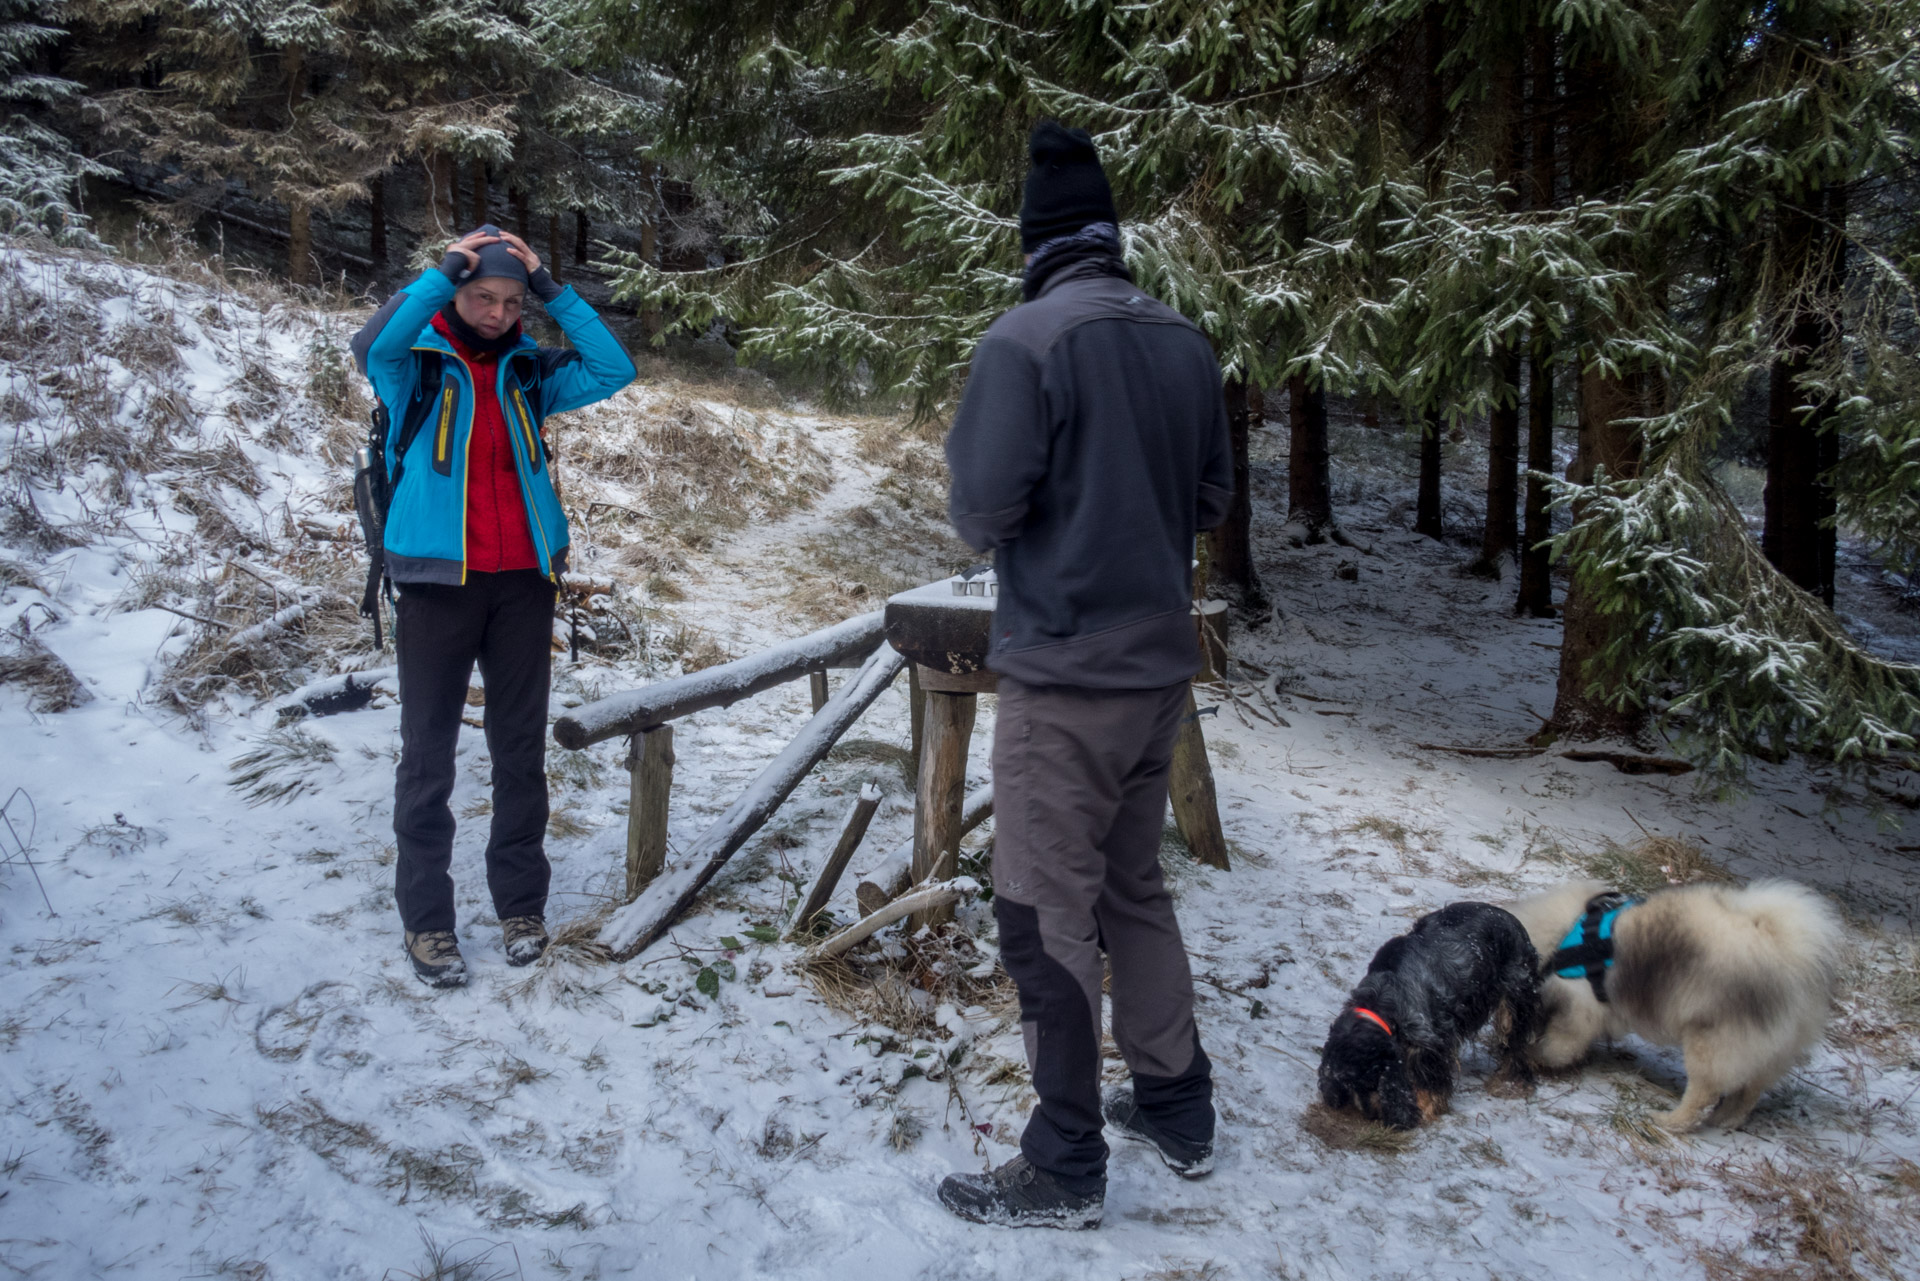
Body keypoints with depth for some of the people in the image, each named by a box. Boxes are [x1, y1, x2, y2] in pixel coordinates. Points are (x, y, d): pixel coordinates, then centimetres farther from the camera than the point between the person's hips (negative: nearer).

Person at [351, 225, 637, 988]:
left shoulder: (530, 371, 8)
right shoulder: (414, 363, 0)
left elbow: (613, 371, -6)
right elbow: (372, 345, -23)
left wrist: (550, 291, -8)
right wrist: (445, 272, -20)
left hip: (524, 581, 3)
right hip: (437, 581, -3)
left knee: (521, 749, 9)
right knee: (429, 752, 3)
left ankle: (521, 903, 21)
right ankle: (425, 919, 12)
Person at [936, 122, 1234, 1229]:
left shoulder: (1027, 341, -14)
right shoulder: (1186, 343, 5)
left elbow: (984, 511, -15)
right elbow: (1214, 500, 12)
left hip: (1066, 674, -7)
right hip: (1163, 667, 7)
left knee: (1048, 915, 2)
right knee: (1135, 889, 20)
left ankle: (1065, 1170, 11)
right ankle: (1180, 1110, 31)